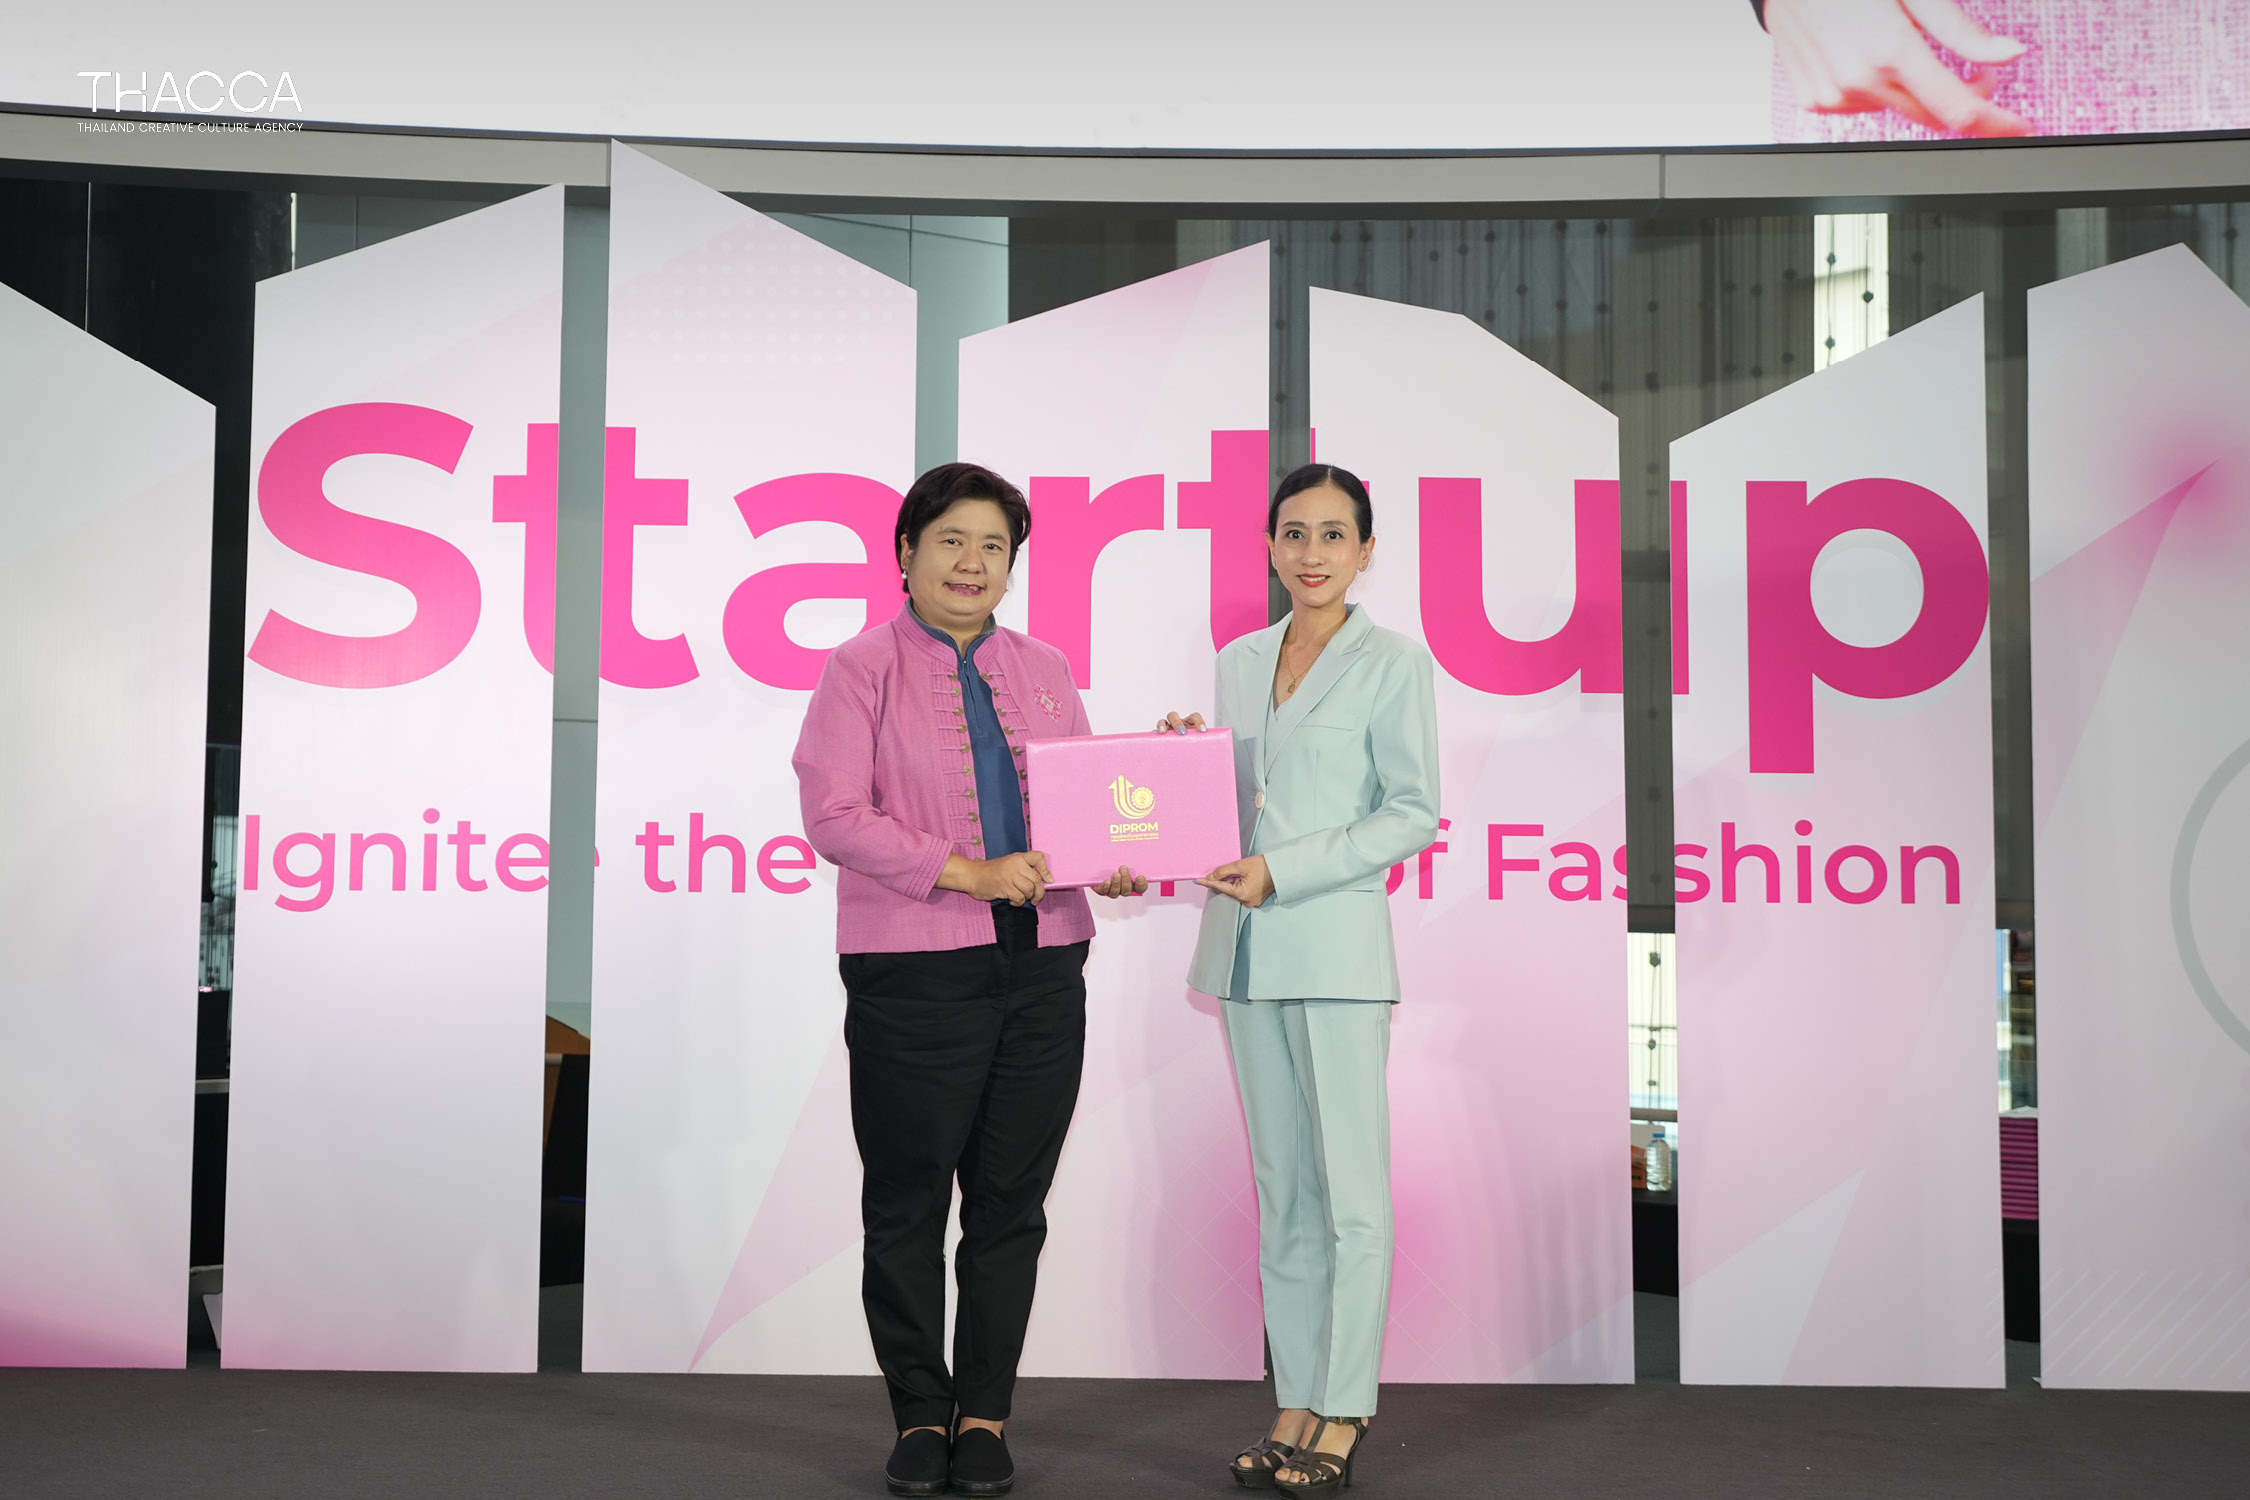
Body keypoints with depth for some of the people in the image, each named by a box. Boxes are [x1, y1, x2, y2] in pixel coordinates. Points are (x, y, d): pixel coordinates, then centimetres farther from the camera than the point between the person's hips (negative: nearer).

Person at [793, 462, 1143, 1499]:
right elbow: (834, 815, -11)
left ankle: (985, 1417, 19)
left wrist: (1113, 863, -3)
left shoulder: (1044, 671, 14)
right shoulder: (863, 669, -1)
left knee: (1011, 1201, 8)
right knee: (907, 1202, 5)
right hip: (914, 971, -4)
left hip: (1041, 967, 4)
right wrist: (965, 872, -18)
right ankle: (921, 1417, 19)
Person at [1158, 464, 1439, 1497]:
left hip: (1335, 946, -6)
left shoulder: (1392, 663, -3)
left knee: (1350, 1188, -1)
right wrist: (1188, 754, 1)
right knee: (1282, 1189, 10)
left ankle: (1343, 1412, 8)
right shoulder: (1238, 662, 14)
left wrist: (1283, 870, -14)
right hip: (1247, 949, 6)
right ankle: (1297, 1403, 18)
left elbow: (1413, 815, -7)